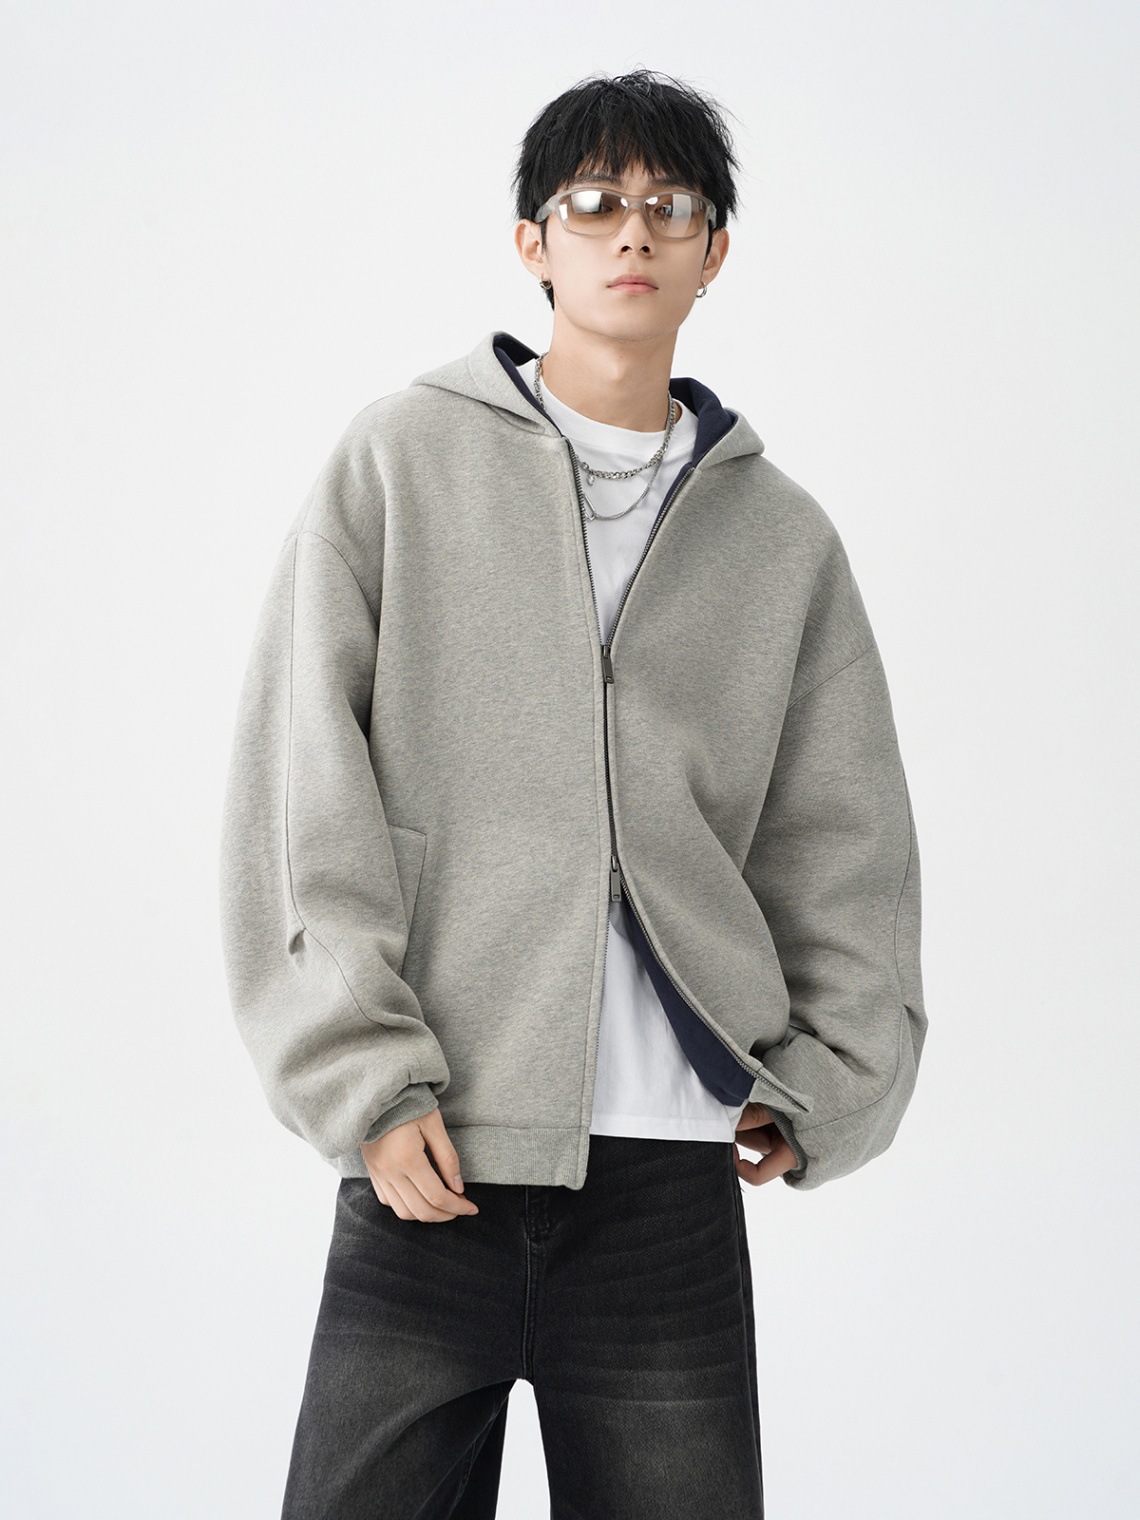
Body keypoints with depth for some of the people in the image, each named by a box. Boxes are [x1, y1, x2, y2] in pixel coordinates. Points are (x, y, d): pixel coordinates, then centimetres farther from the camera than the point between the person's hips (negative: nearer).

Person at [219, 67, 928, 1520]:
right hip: (426, 1165, -2)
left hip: (675, 1178, 2)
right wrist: (364, 1075, -9)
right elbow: (300, 788, 0)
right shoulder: (401, 460, 6)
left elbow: (844, 844, 15)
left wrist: (822, 1079, 3)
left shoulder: (785, 538, 14)